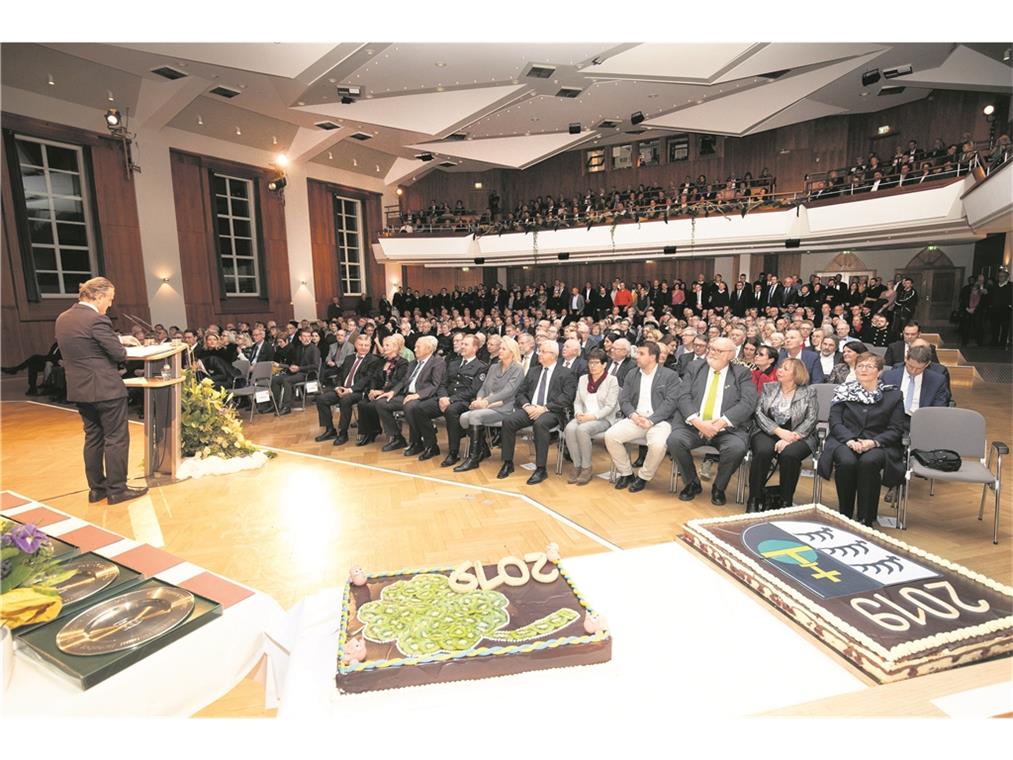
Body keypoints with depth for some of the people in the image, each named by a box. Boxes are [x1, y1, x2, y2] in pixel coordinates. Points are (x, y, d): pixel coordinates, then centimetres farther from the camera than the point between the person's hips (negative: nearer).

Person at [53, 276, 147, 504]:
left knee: (93, 438, 16)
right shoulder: (97, 320, -19)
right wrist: (121, 346, 6)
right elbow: (119, 355, -16)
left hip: (79, 390, 9)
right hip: (106, 389, -8)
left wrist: (118, 339, 20)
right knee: (116, 438, 2)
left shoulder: (62, 319, 8)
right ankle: (116, 489, 8)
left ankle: (96, 488, 24)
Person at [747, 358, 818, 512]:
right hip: (769, 432, 1)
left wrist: (789, 439, -19)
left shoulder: (808, 392, 7)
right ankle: (754, 500, -21)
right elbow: (758, 413, 1)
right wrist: (779, 431, -16)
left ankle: (786, 502, -19)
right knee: (763, 451, -32)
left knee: (789, 454, -34)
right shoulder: (768, 388, 12)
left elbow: (811, 420, -4)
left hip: (797, 436, -1)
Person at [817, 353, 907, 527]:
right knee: (847, 461, -33)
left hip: (878, 445, 0)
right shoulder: (844, 391, 11)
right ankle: (845, 516, -17)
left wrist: (874, 442, -15)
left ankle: (866, 520, -24)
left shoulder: (893, 395, 10)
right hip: (845, 441, 1)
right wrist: (850, 440, -16)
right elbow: (835, 422, 2)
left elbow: (896, 429, 3)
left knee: (868, 461, -35)